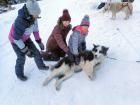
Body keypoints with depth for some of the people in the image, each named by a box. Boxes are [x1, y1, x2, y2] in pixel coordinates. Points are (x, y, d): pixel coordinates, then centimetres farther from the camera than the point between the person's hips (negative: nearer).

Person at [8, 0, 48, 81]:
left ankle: (41, 66, 35)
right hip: (16, 40, -6)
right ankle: (19, 74, 26)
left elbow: (35, 29, -4)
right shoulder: (20, 21, -41)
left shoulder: (33, 17, -20)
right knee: (21, 58, -1)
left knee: (36, 51, 11)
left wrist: (39, 41, 0)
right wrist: (25, 50, -24)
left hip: (26, 38, 7)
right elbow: (16, 38, -31)